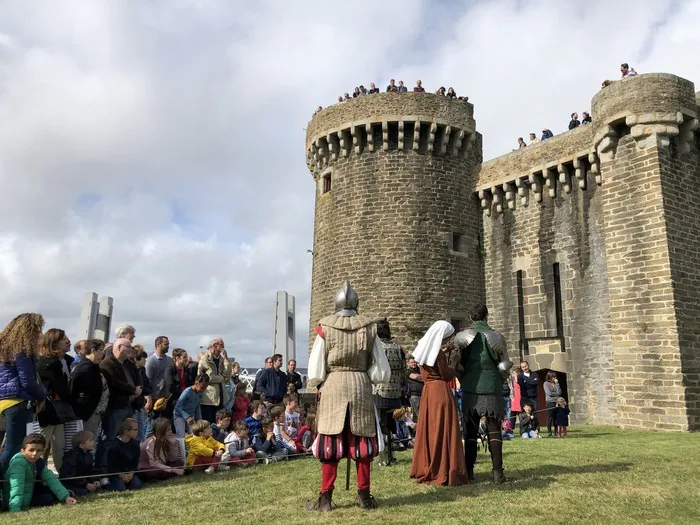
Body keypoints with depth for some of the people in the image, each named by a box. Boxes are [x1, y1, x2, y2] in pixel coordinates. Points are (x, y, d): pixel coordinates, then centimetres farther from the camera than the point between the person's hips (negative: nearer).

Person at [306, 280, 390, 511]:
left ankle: (326, 497, 12)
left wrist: (317, 383, 14)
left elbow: (315, 371, -6)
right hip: (361, 387, 2)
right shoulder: (369, 327, -1)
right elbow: (381, 371, 2)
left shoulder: (325, 327, -6)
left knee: (331, 442, 7)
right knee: (361, 441, 11)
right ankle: (364, 495, 19)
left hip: (332, 388, -1)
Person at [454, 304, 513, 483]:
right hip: (492, 390, -1)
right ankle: (497, 472, 4)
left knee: (470, 431, 9)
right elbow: (505, 366, 2)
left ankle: (469, 471, 11)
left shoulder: (461, 337, -1)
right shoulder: (496, 337, -1)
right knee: (494, 431, 6)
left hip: (470, 390, 1)